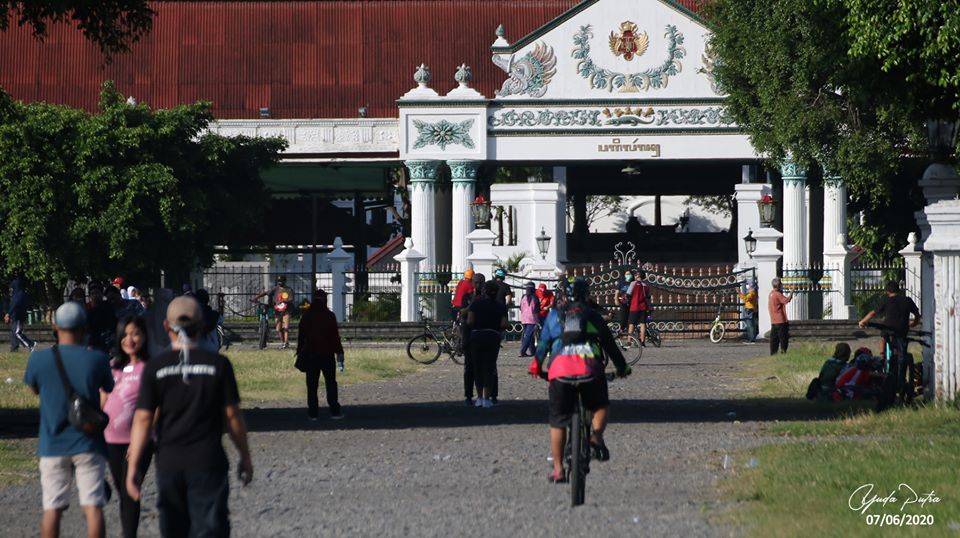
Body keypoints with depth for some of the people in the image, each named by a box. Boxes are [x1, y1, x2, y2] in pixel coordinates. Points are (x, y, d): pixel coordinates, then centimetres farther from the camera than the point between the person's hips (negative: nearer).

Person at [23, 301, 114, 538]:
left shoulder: (39, 359, -7)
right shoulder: (96, 359, -9)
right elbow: (109, 388, 9)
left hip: (53, 445, 1)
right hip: (88, 445, -1)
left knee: (52, 509, 7)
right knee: (93, 507, 0)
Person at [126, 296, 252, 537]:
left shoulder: (154, 367, -3)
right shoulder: (218, 364, -5)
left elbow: (143, 419, -5)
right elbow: (232, 415, -2)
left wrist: (132, 467, -1)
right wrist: (245, 457, 10)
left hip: (168, 462, 2)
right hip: (208, 463, -1)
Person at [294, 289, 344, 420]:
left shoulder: (306, 316, 3)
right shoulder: (329, 316, -7)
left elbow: (301, 336, 7)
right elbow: (335, 336, -7)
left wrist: (300, 352, 15)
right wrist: (339, 352, -2)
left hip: (310, 354, 2)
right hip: (327, 354, -2)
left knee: (312, 385, 4)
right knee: (331, 383, 5)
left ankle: (313, 413, 1)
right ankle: (335, 411, 3)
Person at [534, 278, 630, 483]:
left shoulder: (554, 315, 20)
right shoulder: (592, 315, 19)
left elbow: (543, 345, 20)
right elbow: (609, 342, 22)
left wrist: (539, 368, 34)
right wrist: (622, 368, 34)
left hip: (559, 368, 0)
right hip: (590, 365, 0)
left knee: (558, 422, 9)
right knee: (599, 406, 22)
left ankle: (558, 470, 8)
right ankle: (597, 435, -9)